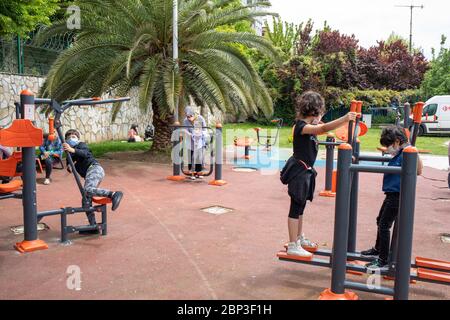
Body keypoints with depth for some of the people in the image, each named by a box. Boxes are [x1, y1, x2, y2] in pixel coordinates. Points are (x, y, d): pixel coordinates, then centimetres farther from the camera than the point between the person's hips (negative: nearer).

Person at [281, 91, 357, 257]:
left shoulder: (308, 125, 9)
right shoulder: (301, 126, -21)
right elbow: (324, 129, -37)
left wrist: (316, 121, 11)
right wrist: (344, 119, -40)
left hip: (305, 171, 10)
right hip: (299, 171, -10)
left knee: (300, 206, 19)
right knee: (296, 207, -3)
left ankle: (299, 238, 34)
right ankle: (293, 246, 5)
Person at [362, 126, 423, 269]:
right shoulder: (399, 154, 8)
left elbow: (418, 171, -29)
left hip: (397, 196, -10)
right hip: (392, 194, 10)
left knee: (384, 225, -5)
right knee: (381, 221, 23)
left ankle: (383, 261, 5)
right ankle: (378, 250, 43)